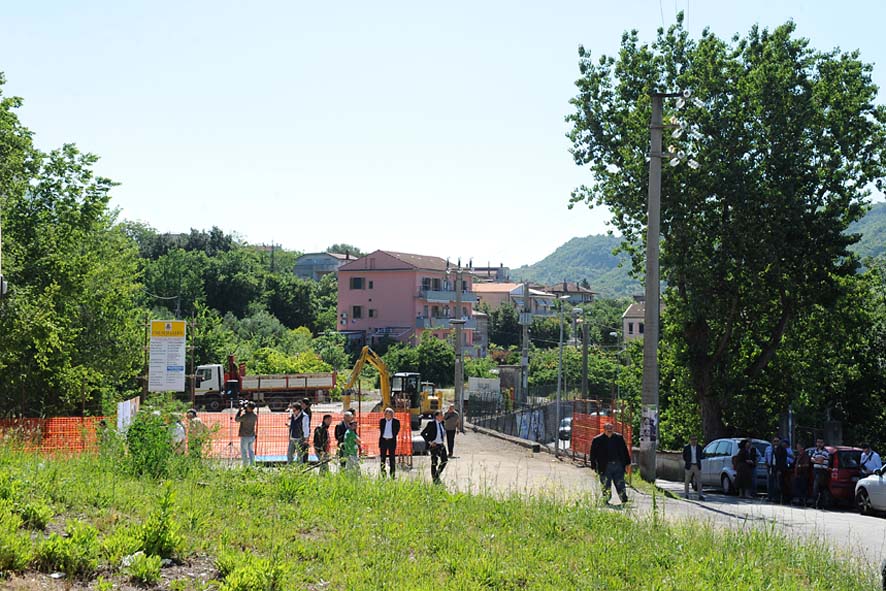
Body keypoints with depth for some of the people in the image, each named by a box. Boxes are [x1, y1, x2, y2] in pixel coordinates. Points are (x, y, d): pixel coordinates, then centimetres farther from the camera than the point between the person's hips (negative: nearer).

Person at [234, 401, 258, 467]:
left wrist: (239, 410, -2)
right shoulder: (255, 416, -1)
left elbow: (236, 419, -7)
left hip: (245, 436, -6)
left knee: (243, 452, 3)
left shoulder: (245, 416, -23)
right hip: (252, 436, 6)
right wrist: (245, 409, 11)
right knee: (251, 451, 15)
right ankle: (251, 465, 16)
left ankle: (245, 466, 3)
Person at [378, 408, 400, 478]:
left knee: (392, 458, 1)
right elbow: (380, 430, 11)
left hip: (391, 441, -2)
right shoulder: (382, 421, 6)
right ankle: (383, 474, 11)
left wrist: (392, 437, -2)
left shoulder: (396, 421, -1)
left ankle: (392, 475, 5)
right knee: (382, 458, 5)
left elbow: (397, 430, 3)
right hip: (383, 440, 2)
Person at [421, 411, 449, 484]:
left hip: (441, 445, 6)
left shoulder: (442, 423, 6)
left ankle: (437, 475, 16)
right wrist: (429, 442, -15)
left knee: (445, 460, -2)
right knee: (434, 463, 0)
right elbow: (423, 433, -12)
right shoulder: (431, 424, -13)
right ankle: (434, 479, 11)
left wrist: (443, 441, 14)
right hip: (434, 445, -6)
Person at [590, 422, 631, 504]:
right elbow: (593, 454, 0)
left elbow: (624, 451, 13)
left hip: (618, 465, 2)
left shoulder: (619, 437, 7)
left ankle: (624, 500, 10)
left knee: (620, 485, 5)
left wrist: (627, 462, 9)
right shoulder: (597, 440, -2)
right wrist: (594, 466, -5)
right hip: (605, 467, -2)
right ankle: (606, 501, 13)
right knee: (606, 486, 3)